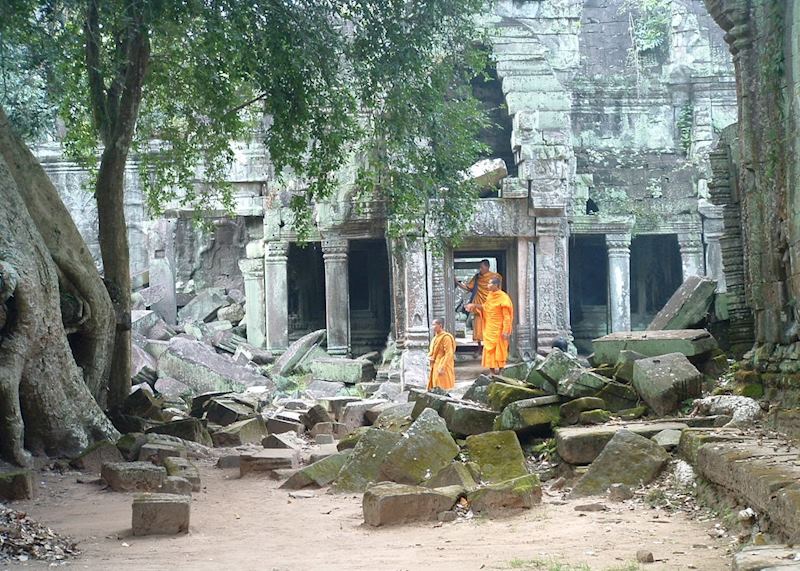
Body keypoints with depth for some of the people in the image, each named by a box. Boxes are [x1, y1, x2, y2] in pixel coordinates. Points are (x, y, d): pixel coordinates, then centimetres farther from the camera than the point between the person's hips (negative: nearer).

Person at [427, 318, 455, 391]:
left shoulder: (446, 337, -12)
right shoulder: (435, 338, 17)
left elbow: (449, 354, -18)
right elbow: (432, 352, 25)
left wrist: (442, 368, -23)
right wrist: (429, 357, 1)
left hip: (442, 368, -9)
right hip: (435, 367, 9)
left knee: (441, 388, -11)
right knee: (434, 388, 7)